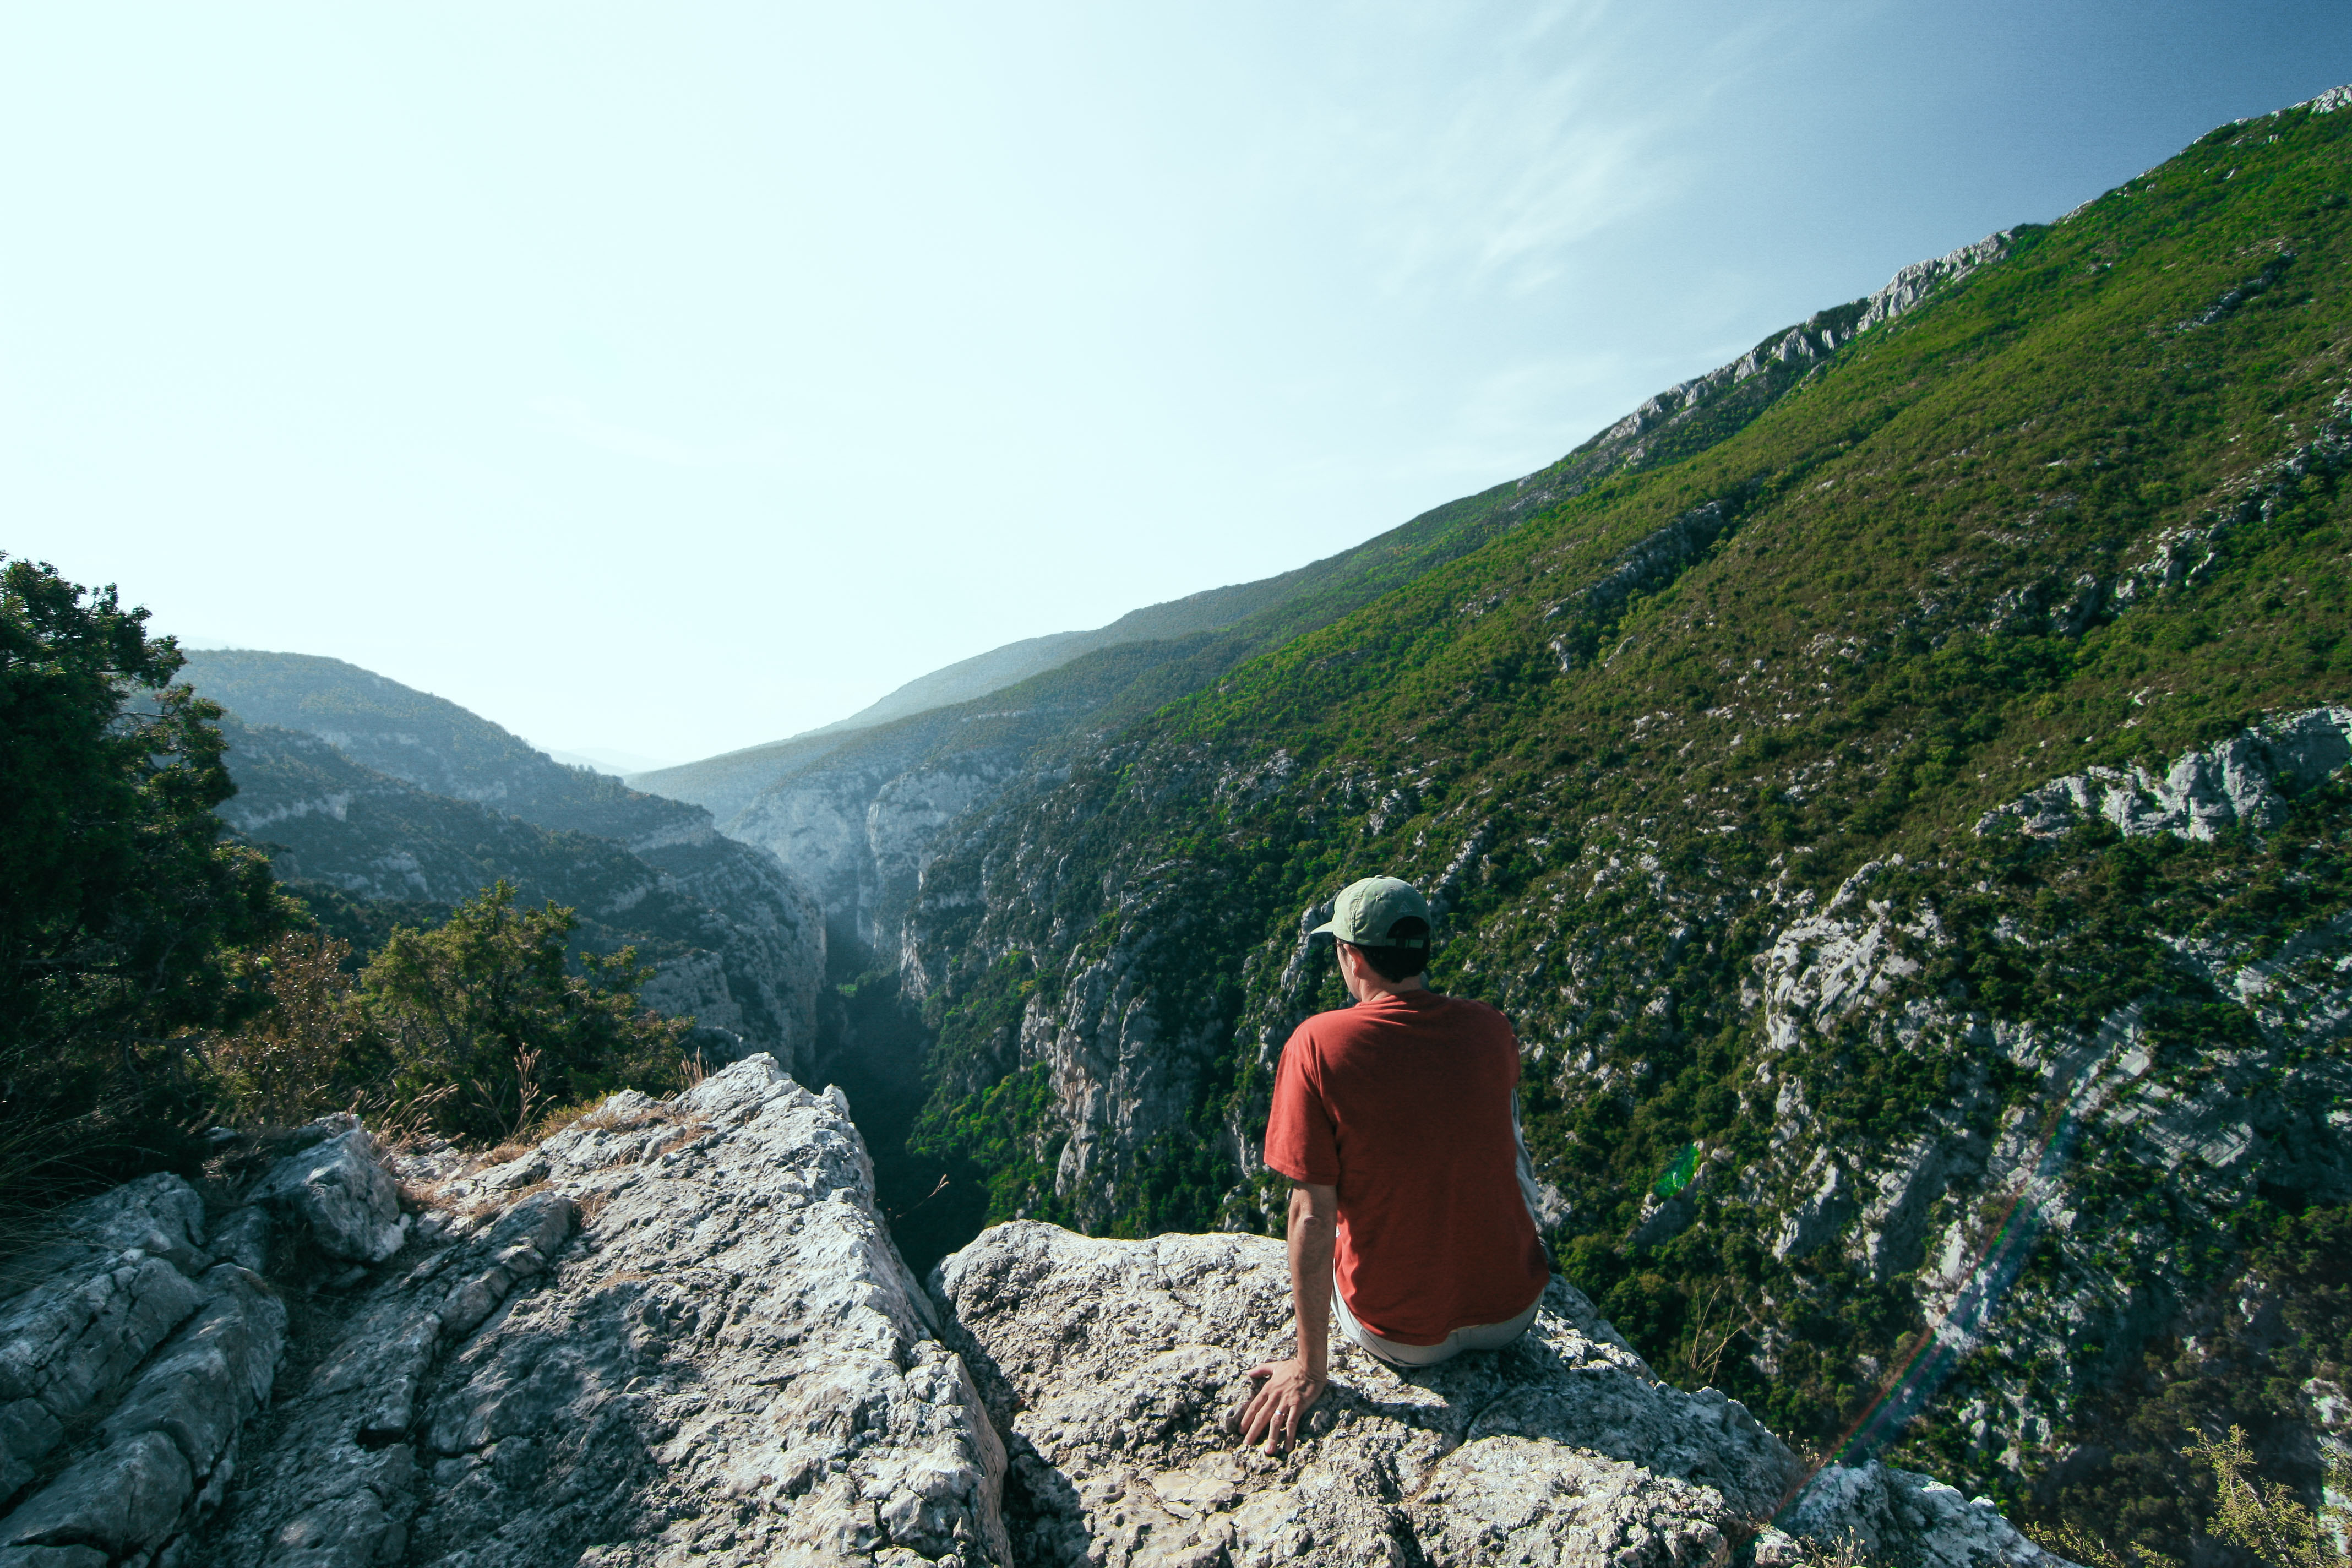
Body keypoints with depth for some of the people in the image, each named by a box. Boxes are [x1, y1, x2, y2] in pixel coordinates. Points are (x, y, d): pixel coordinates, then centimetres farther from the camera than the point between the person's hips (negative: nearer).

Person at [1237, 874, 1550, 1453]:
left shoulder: (1318, 1043, -22)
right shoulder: (1490, 1027, -11)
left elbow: (1311, 1216, -19)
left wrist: (1310, 1366, -7)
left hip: (1400, 1336, -2)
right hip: (1515, 1312, 3)